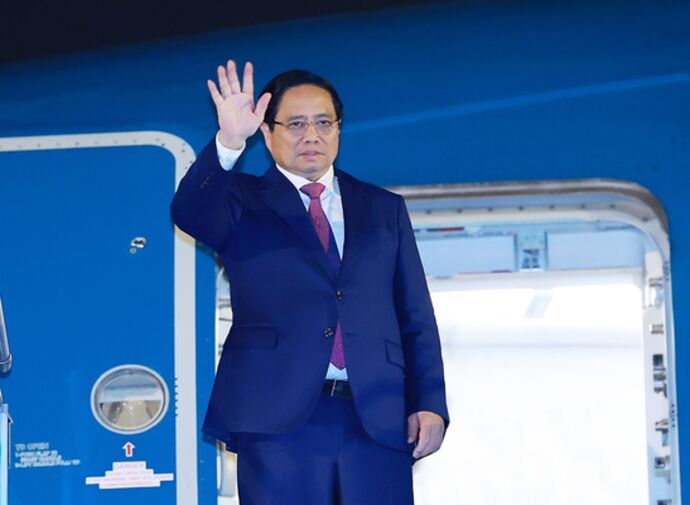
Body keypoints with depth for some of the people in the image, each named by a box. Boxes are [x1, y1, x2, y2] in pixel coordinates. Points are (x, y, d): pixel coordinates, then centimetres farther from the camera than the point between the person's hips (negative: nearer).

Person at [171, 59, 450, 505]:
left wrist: (429, 404, 3)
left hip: (379, 418, 3)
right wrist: (229, 143, -28)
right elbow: (189, 213, -12)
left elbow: (416, 319, 14)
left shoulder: (384, 209, 19)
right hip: (278, 416, -2)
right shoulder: (245, 202, 11)